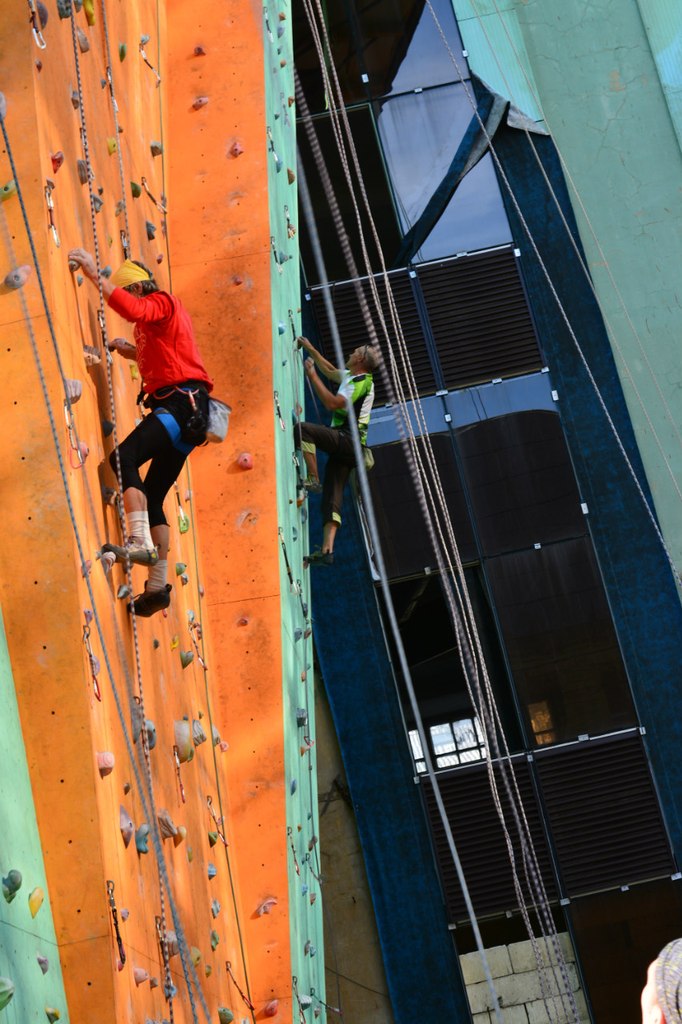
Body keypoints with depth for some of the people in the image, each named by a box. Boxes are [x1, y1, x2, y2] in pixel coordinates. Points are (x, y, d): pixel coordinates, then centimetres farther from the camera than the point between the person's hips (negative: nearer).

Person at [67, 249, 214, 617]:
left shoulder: (162, 302, -1)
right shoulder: (155, 317, 28)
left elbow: (133, 310, -24)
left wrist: (95, 275, -22)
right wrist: (131, 350, 23)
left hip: (182, 403, -10)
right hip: (180, 409, 10)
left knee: (124, 456, -27)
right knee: (152, 498, 9)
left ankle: (140, 543, -34)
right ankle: (158, 586, 9)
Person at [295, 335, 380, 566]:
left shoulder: (361, 381, -7)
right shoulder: (351, 376, 23)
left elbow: (332, 403, -18)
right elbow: (330, 370, 40)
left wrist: (312, 375, -12)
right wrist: (310, 349, 39)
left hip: (348, 440, -9)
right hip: (345, 445, 9)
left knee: (302, 429, -23)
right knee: (332, 497, -1)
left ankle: (313, 479, -21)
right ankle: (327, 550, -9)